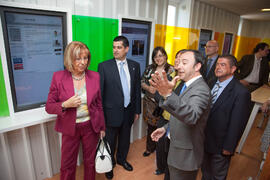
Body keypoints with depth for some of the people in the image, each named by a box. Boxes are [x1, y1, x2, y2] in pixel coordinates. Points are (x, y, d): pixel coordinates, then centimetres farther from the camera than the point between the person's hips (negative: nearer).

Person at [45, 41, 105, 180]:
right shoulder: (58, 77, -10)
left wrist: (102, 127, 6)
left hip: (91, 126, 1)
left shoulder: (94, 76, -5)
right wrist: (65, 105, -24)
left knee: (90, 161, 19)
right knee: (67, 165, 15)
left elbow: (99, 104, 2)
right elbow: (49, 107, -4)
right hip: (70, 128, -1)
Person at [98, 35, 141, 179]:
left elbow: (137, 89, 6)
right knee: (110, 141, 15)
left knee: (125, 139, 22)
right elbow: (99, 91, -7)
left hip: (129, 111, 4)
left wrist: (137, 110, 7)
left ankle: (122, 159, 49)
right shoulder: (104, 66, -9)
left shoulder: (135, 66, 1)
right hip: (112, 112, -3)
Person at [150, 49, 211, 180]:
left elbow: (191, 116, -46)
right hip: (177, 149, 9)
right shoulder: (188, 85, 6)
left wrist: (168, 95, -59)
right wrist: (166, 128, 7)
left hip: (185, 156, -9)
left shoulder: (201, 89, -25)